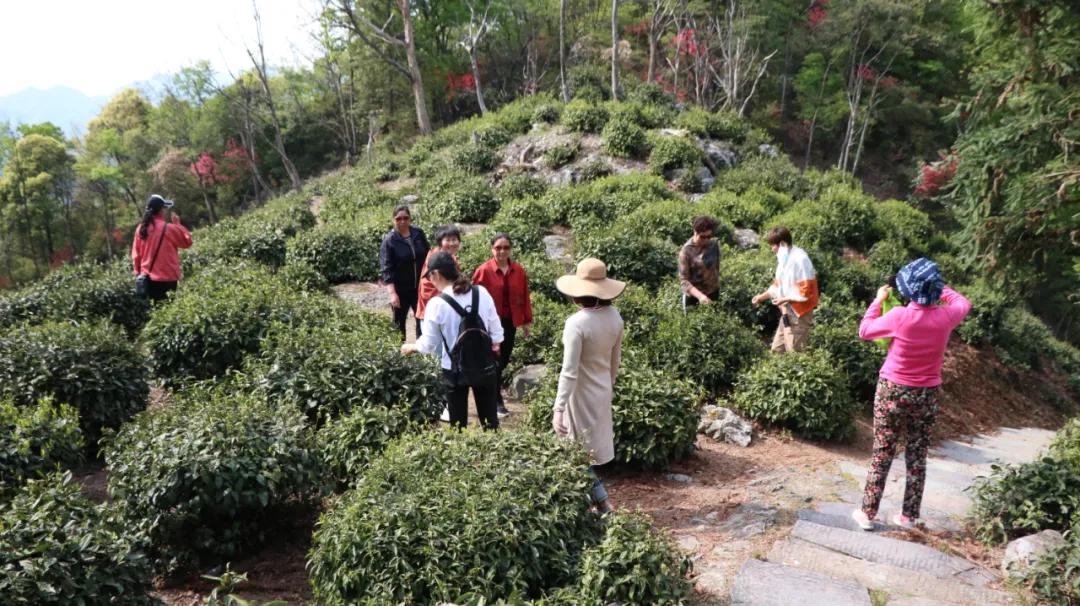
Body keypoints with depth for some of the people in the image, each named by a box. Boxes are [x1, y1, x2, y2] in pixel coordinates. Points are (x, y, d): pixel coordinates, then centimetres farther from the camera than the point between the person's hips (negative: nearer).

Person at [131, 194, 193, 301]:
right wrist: (178, 224, 8)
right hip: (167, 278, -5)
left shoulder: (141, 228, 4)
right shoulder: (169, 228, -11)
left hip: (148, 278, 5)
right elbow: (187, 241, 2)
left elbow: (136, 254, 8)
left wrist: (138, 271, 17)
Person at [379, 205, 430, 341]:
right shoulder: (389, 240, -13)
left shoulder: (419, 234, -2)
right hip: (400, 289, -3)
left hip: (420, 286, 3)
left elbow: (428, 257, 10)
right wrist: (392, 293, -23)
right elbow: (386, 269, -16)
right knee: (399, 321, 12)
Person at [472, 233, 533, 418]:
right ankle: (497, 401, 10)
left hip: (510, 322, 5)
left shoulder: (518, 271, 1)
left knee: (504, 360, 15)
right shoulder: (484, 270, -11)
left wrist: (526, 321, 9)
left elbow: (524, 297, 7)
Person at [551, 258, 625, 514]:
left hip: (582, 395, -7)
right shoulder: (615, 317, -5)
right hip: (603, 391, 7)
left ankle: (601, 502, 12)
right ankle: (590, 496, 36)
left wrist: (558, 409, -26)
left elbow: (569, 372, -28)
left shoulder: (577, 323, -27)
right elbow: (615, 361, 6)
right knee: (593, 445, 22)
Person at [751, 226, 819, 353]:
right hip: (787, 312, 10)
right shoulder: (784, 257, 8)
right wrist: (763, 296, 8)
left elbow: (806, 292, -22)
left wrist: (784, 299, -17)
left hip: (798, 314, -10)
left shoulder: (800, 259, -21)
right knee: (777, 350, 18)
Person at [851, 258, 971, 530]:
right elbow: (964, 303, 14)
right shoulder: (945, 317, -11)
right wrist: (939, 288, 17)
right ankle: (909, 515, 23)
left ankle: (868, 513, 14)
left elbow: (864, 331, -2)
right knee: (917, 456, 13)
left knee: (882, 454, 7)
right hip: (927, 395, 2)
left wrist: (878, 300, 7)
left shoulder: (899, 316, -19)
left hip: (892, 391, -2)